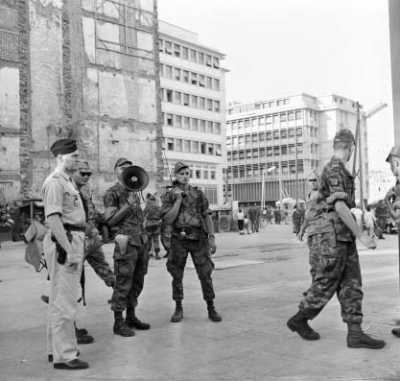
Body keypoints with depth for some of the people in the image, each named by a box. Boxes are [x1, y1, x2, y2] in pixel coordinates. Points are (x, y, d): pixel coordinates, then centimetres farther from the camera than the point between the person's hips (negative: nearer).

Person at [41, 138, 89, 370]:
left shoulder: (69, 181, 19)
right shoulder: (55, 182, -12)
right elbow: (53, 219, -21)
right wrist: (69, 250, -24)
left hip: (74, 240, 11)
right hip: (64, 241, -11)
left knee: (62, 298, 17)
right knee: (64, 300, -7)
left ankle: (57, 348, 29)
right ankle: (64, 355, 0)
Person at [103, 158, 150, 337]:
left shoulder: (134, 193, 20)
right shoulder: (112, 193, -2)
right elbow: (110, 220, -10)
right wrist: (128, 205, -15)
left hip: (141, 242, 8)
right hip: (126, 242, -8)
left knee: (137, 283, 12)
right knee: (123, 283, -5)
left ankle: (131, 317, 23)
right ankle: (118, 322, 3)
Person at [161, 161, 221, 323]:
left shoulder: (198, 193, 7)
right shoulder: (169, 196, 3)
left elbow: (207, 217, 7)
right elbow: (168, 219, -8)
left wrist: (212, 238, 0)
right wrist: (179, 199, -13)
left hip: (198, 239, 0)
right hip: (179, 240, 0)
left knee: (205, 275, -1)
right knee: (177, 276, 5)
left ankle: (211, 309, 9)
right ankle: (178, 309, 19)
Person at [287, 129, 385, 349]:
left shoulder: (336, 170, 18)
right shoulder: (335, 169, -14)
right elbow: (340, 206, -22)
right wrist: (361, 235, -20)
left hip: (343, 238, 10)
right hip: (331, 236, -10)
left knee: (351, 284, 4)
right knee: (324, 285, 0)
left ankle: (355, 333, 4)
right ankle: (299, 320, 17)